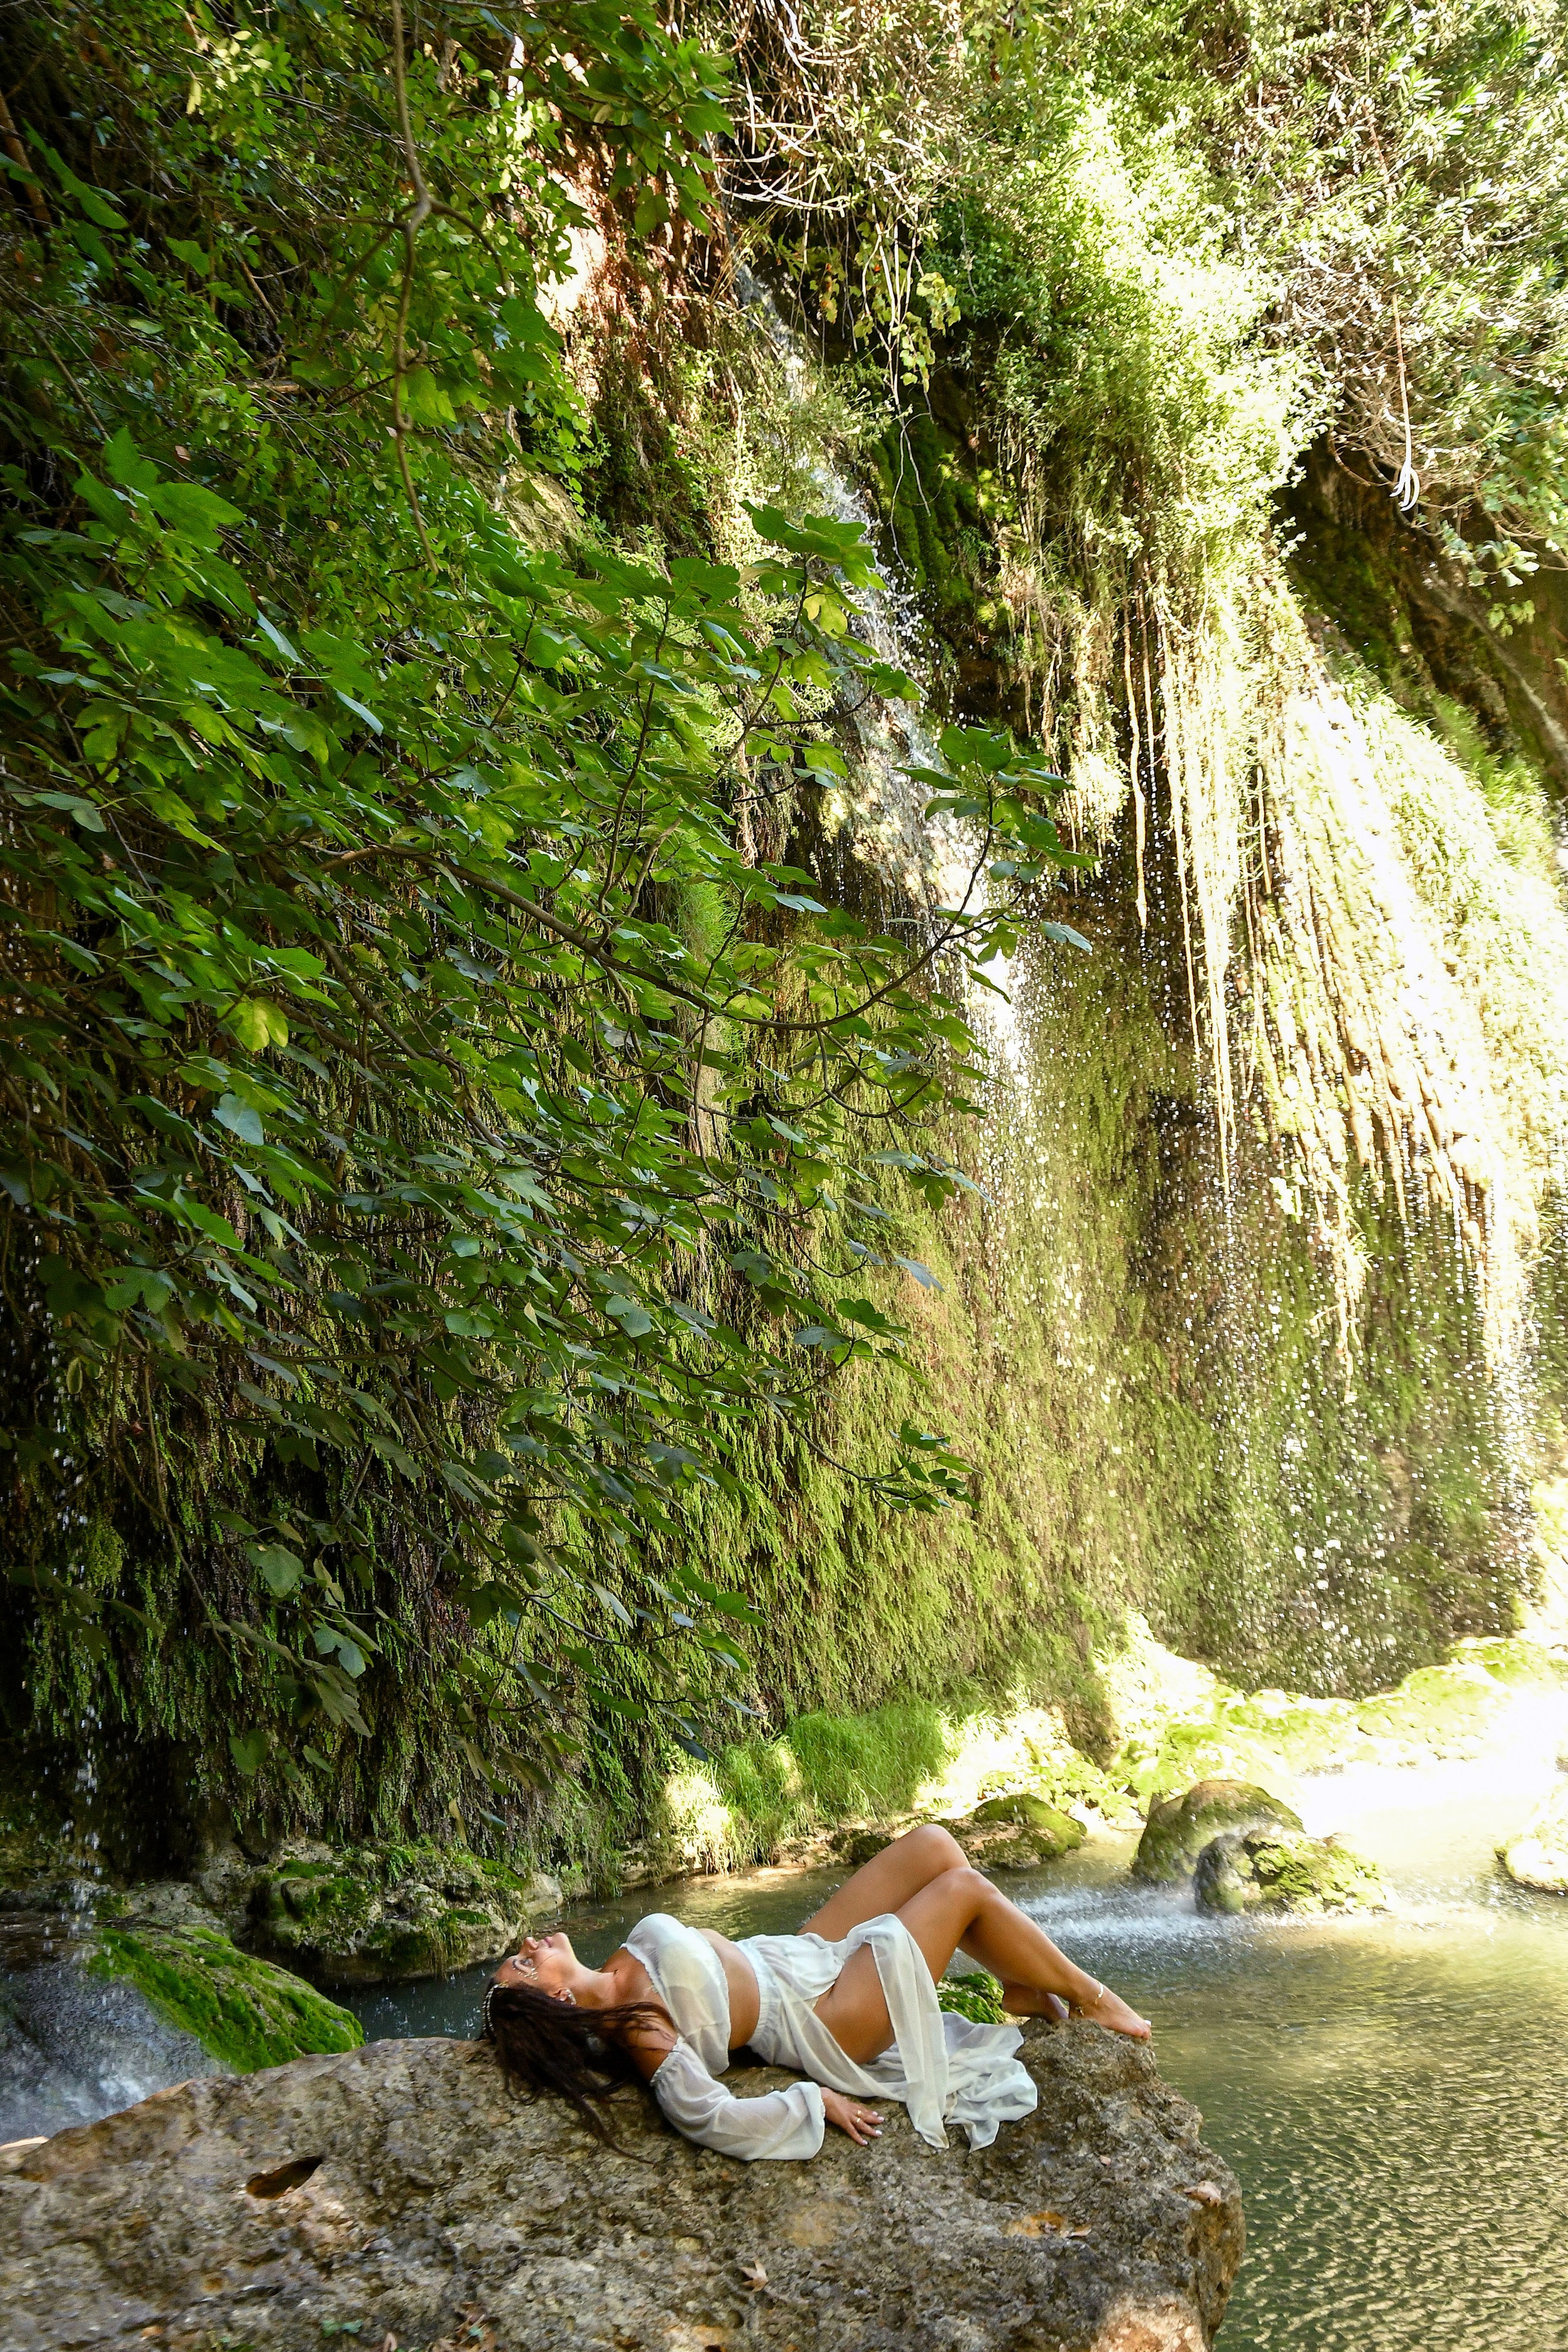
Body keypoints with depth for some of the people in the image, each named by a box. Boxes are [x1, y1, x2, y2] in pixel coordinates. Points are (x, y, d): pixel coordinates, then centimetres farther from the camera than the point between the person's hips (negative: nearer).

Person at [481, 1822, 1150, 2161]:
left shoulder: (611, 1976, -2)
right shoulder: (634, 2029, -27)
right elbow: (710, 2118, -34)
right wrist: (815, 2102, -27)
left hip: (803, 1954, 8)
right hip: (819, 2015, -8)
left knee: (934, 1843, 0)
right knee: (966, 1888, -10)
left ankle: (1026, 1989, 18)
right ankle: (1088, 1998, 12)